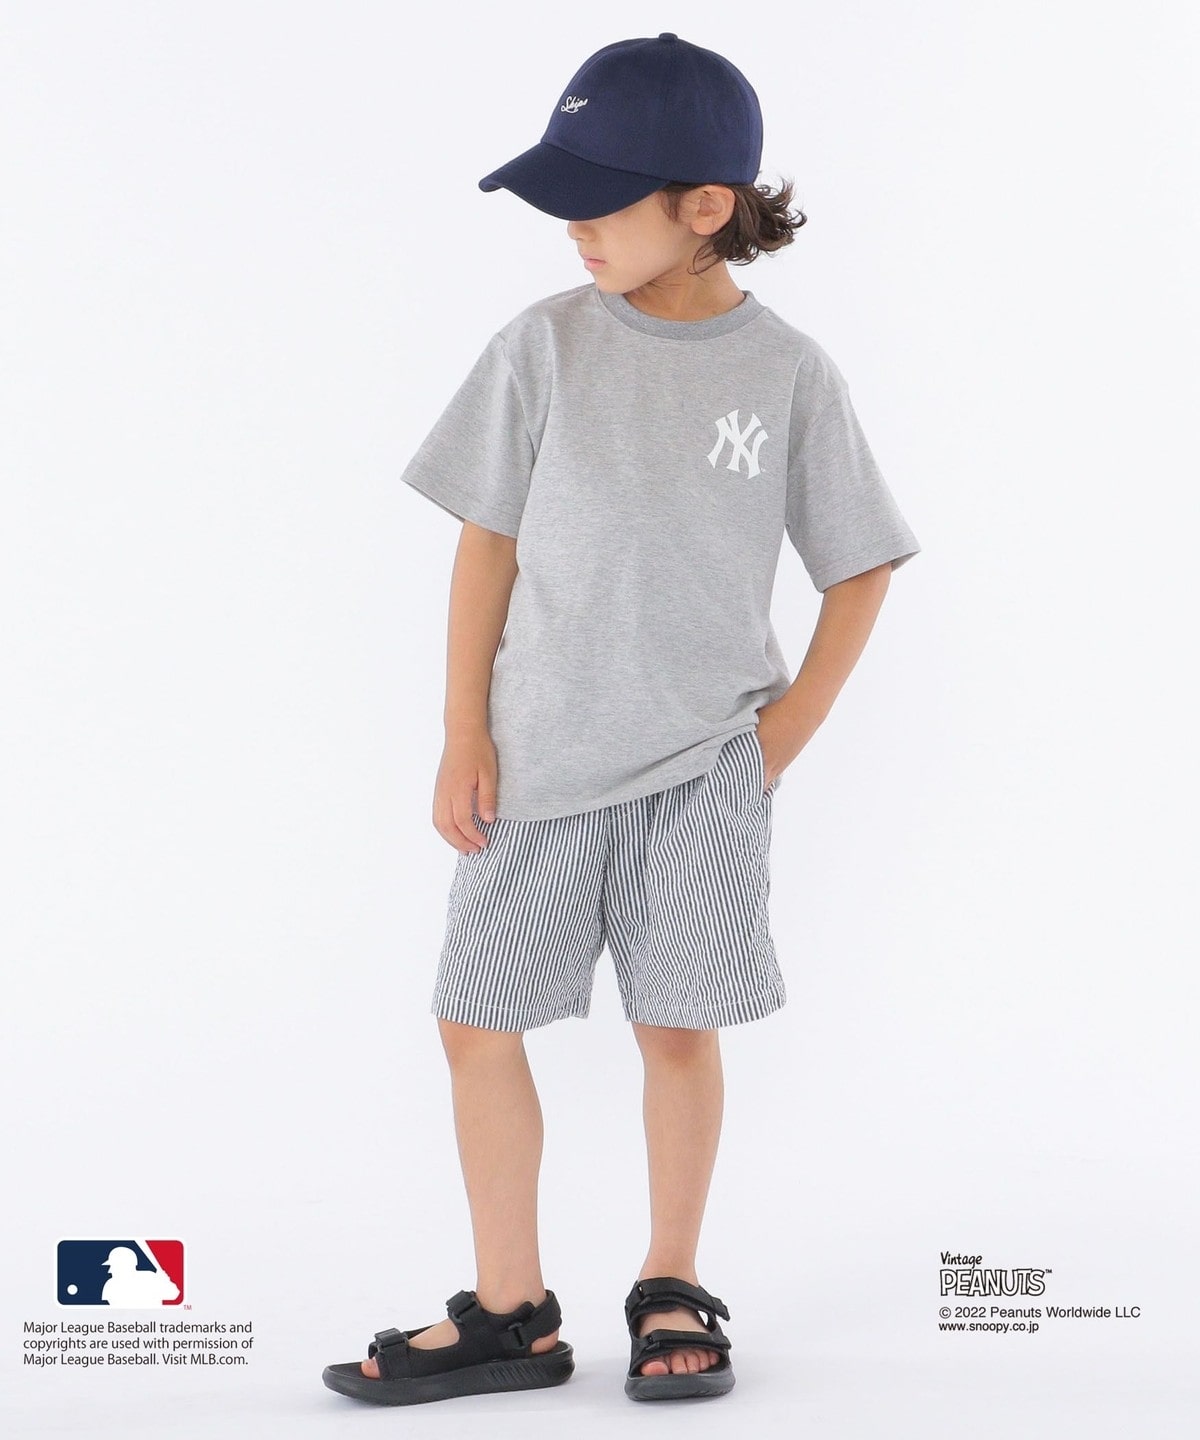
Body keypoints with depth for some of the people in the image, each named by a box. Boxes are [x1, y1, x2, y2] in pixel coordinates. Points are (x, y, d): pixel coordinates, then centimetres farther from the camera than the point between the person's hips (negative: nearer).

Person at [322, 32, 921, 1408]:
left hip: (703, 769, -2)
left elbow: (859, 571, 3)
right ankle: (510, 1314, 19)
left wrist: (780, 738, -2)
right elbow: (488, 543, 1)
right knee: (477, 1022, 4)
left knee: (680, 1027, 4)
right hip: (539, 755, 2)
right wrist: (467, 736, -2)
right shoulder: (546, 343, -3)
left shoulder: (792, 375, -5)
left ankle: (672, 1295, 24)